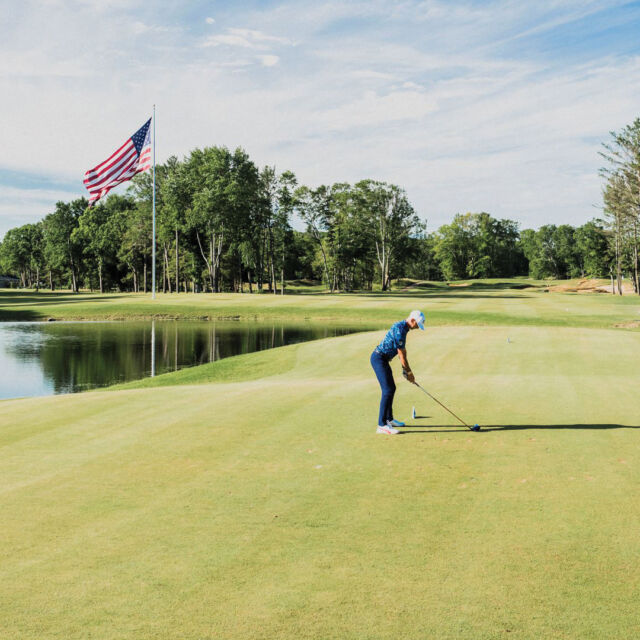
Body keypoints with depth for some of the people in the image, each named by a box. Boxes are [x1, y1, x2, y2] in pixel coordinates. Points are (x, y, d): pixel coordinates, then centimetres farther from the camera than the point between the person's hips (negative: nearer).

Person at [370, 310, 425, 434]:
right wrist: (408, 372, -4)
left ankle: (389, 419, 30)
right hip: (378, 358, -11)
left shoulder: (402, 327, 12)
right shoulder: (399, 330, -21)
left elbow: (403, 352, 18)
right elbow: (401, 354, -15)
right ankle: (382, 425, -16)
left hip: (382, 359, 11)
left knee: (391, 388, 18)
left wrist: (406, 370, 16)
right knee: (388, 390, -15)